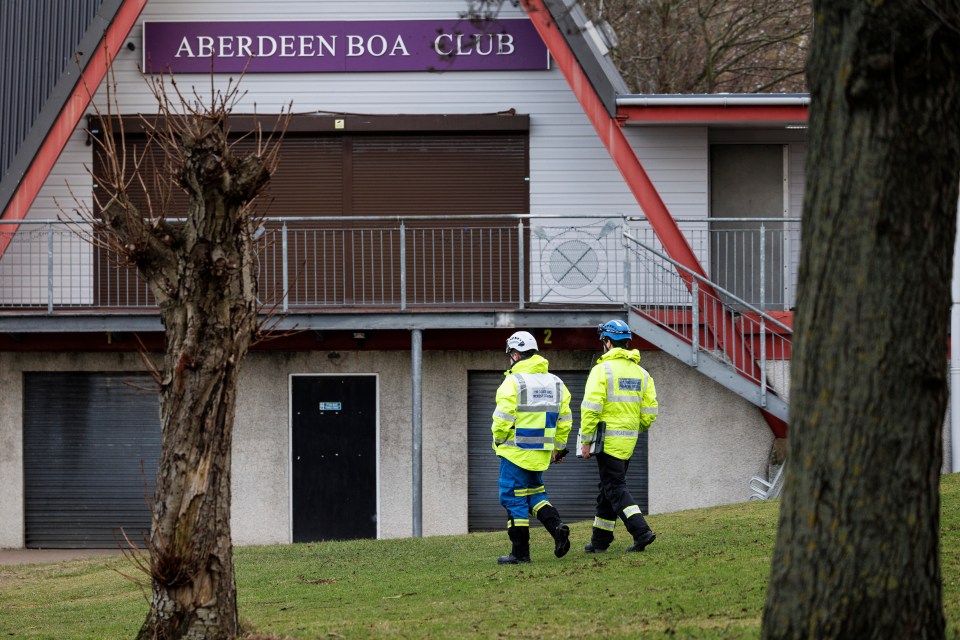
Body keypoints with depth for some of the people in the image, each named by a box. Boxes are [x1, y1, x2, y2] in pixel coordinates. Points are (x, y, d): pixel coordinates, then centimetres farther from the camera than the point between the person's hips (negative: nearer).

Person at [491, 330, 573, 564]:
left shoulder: (513, 382, -13)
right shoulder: (555, 383, 9)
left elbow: (503, 419, -16)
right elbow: (564, 420, 12)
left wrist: (498, 440, 1)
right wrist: (559, 447, 21)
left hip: (516, 452, -7)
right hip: (541, 453, 7)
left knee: (514, 498, 0)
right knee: (535, 493, 20)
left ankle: (520, 552, 1)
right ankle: (556, 525, -4)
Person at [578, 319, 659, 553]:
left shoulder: (602, 369, -11)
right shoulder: (641, 373, 9)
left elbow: (591, 408, -17)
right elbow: (650, 411, 8)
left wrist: (586, 440, -11)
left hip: (607, 439, -7)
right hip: (628, 441, 7)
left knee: (615, 489, -6)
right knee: (609, 488, 16)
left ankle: (641, 532, -20)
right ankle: (600, 540, 22)